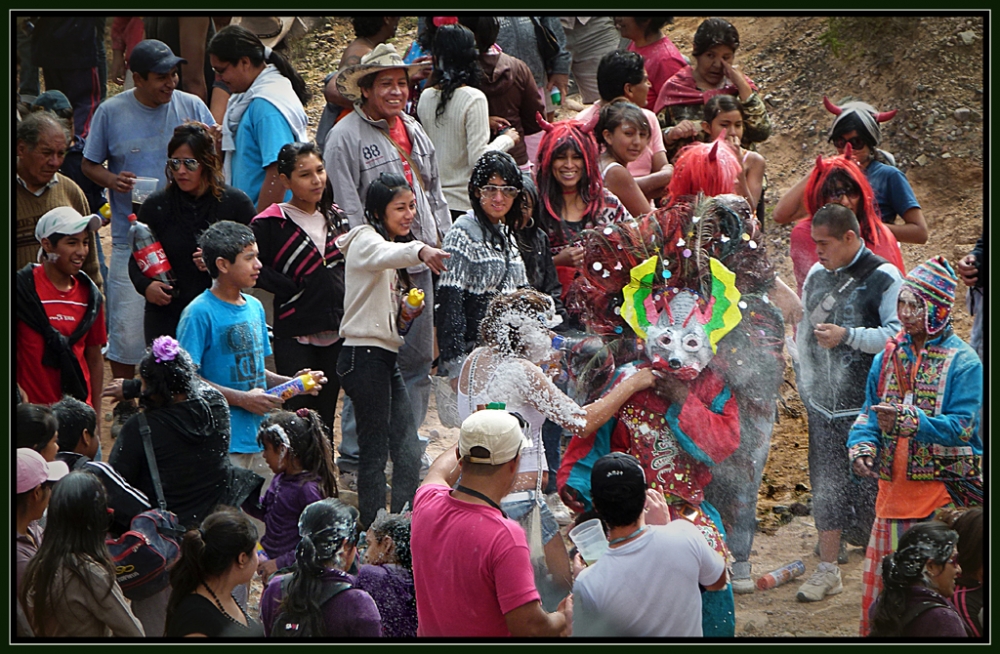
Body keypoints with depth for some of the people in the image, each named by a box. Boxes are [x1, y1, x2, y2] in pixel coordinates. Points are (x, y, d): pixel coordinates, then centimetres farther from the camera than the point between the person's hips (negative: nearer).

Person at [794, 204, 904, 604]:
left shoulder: (883, 278, -10)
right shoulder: (817, 274, 11)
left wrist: (847, 336, -23)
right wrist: (805, 381, 18)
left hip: (866, 405, -6)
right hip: (824, 402, 6)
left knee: (867, 486, -5)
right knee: (826, 484, 6)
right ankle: (828, 569, 14)